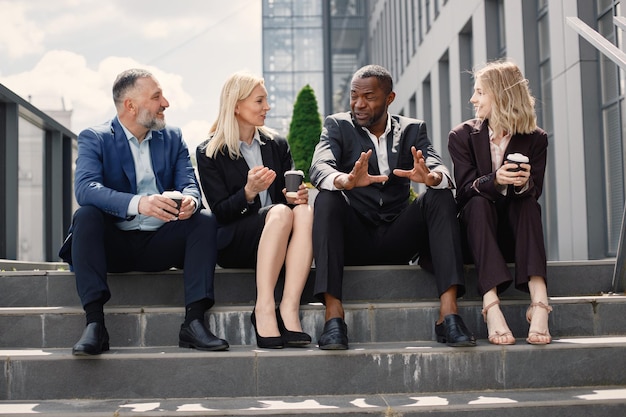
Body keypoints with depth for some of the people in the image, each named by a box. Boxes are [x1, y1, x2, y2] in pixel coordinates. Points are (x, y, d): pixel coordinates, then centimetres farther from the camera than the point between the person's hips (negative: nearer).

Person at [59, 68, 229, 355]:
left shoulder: (173, 138, 12)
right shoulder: (94, 139, -1)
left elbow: (189, 184, -1)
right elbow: (85, 188, -20)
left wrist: (190, 201, -29)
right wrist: (137, 203, -39)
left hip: (160, 243, 3)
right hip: (114, 243, -3)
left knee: (205, 220, -21)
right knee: (85, 216, -30)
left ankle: (194, 321, -29)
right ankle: (94, 324, -35)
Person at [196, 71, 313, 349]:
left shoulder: (277, 145, 17)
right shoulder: (209, 153, 3)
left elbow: (288, 195, 15)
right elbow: (220, 212, -4)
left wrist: (296, 196, -9)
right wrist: (248, 193, -23)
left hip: (280, 239, 4)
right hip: (234, 244, -4)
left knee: (304, 211, -30)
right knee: (280, 212, -34)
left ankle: (289, 308, -39)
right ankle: (264, 309, -40)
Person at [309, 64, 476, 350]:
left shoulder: (412, 130, 11)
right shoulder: (337, 126, 7)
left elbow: (440, 171, -7)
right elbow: (319, 168, -13)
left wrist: (431, 176, -32)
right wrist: (346, 181, -37)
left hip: (398, 239, 1)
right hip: (353, 238, -1)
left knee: (441, 196, -21)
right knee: (326, 199, -28)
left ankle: (448, 313, -30)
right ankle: (333, 316, -36)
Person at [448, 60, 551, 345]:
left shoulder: (535, 139, 2)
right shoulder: (462, 136, 1)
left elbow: (535, 192, -9)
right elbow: (465, 189, -12)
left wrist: (524, 183, -33)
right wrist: (495, 180, -34)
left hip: (515, 232, 1)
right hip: (477, 230, 0)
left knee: (528, 203, -30)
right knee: (479, 203, -32)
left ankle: (539, 302, -48)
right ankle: (491, 306, -49)